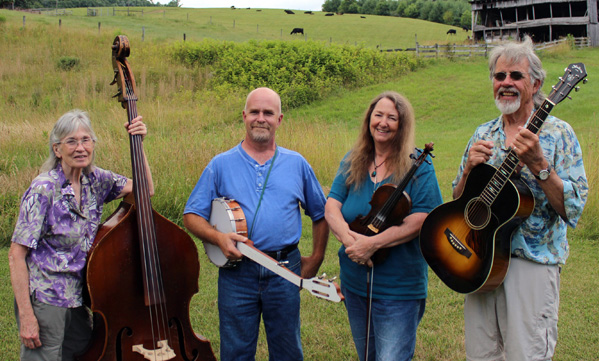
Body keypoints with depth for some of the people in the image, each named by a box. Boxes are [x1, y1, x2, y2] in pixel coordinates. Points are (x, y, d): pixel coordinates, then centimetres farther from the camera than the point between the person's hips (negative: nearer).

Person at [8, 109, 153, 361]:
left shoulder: (95, 180, 1)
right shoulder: (44, 189, -17)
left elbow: (145, 189, 6)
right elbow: (16, 255, -16)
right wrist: (26, 316, -19)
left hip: (78, 300, 6)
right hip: (45, 301, -6)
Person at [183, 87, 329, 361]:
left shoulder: (297, 164, 8)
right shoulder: (221, 165, 3)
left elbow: (320, 214, 16)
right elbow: (192, 215, 2)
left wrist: (316, 259, 9)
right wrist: (218, 237, -15)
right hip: (237, 272, -1)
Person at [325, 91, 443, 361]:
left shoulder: (418, 167, -9)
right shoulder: (352, 163, 6)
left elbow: (421, 221, -18)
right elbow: (331, 207, -1)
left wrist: (373, 243, -25)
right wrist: (348, 238, -21)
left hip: (399, 289, -5)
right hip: (355, 284, 5)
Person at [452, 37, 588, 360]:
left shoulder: (557, 134, -4)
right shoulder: (483, 135, 11)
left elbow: (573, 208, -13)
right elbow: (458, 201, 12)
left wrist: (538, 164, -24)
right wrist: (470, 168, -7)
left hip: (531, 263, -4)